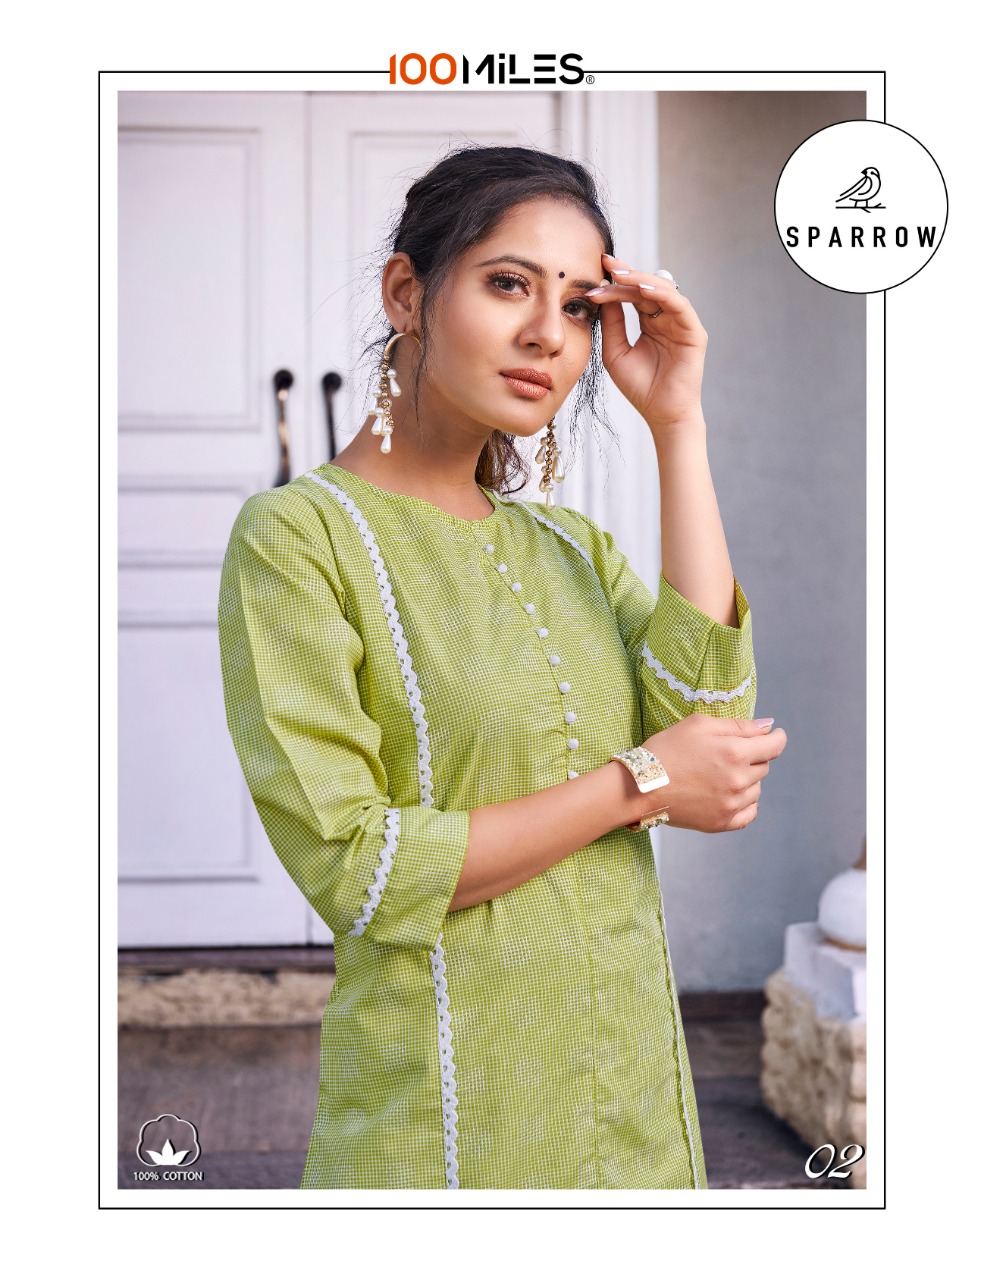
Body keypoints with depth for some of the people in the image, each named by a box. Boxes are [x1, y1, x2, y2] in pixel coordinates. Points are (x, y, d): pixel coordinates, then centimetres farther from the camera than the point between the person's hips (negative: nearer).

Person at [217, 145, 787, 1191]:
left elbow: (711, 727, -9)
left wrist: (678, 427, -7)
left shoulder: (572, 545, 9)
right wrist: (639, 782, -14)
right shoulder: (295, 537, -10)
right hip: (445, 1126, -6)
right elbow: (350, 868, -17)